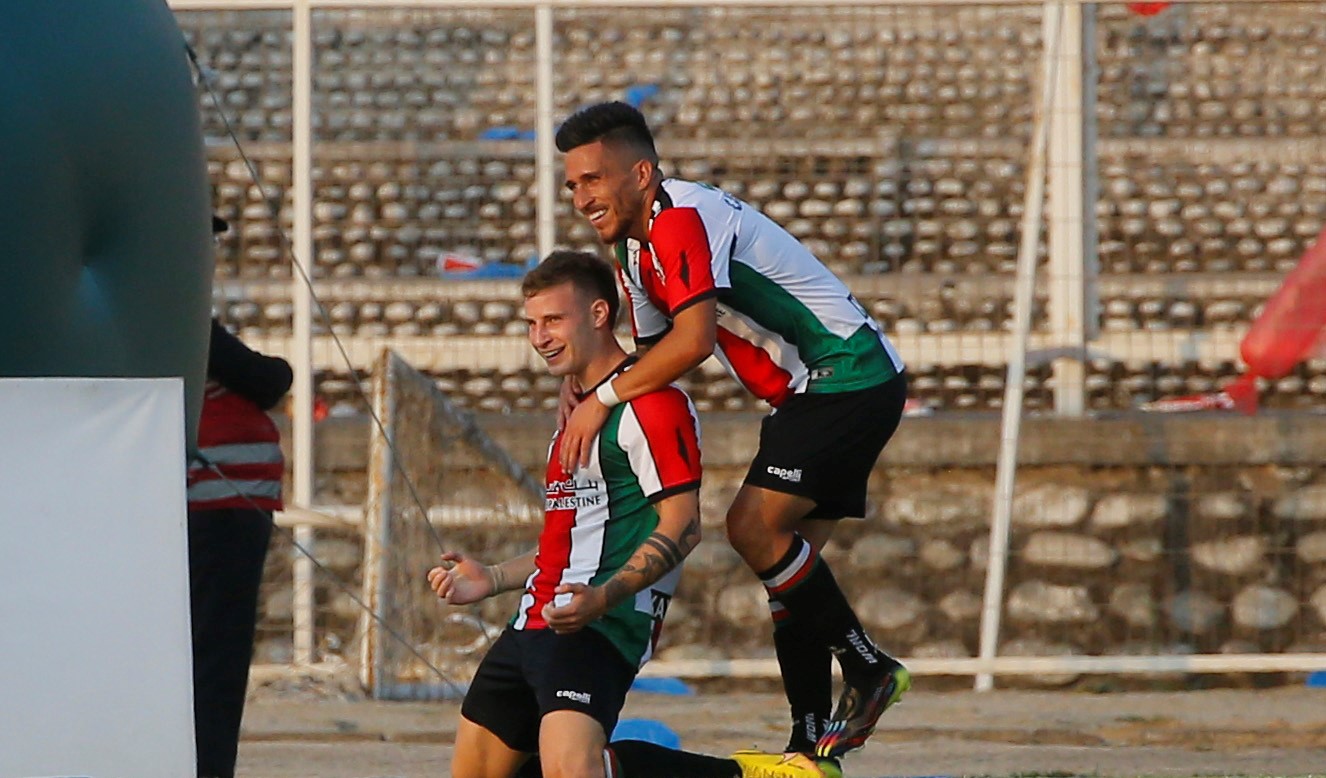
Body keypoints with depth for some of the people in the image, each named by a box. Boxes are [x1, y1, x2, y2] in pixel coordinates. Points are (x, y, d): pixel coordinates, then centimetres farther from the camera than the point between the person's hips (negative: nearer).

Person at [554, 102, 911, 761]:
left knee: (754, 525, -19)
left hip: (849, 379, -11)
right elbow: (653, 354, 19)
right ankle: (812, 743, 6)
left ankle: (869, 670, -8)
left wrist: (604, 397, -23)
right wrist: (585, 386, -1)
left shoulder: (682, 219, -20)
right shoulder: (635, 248, 13)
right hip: (807, 395, 11)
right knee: (787, 558, 5)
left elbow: (693, 340, -32)